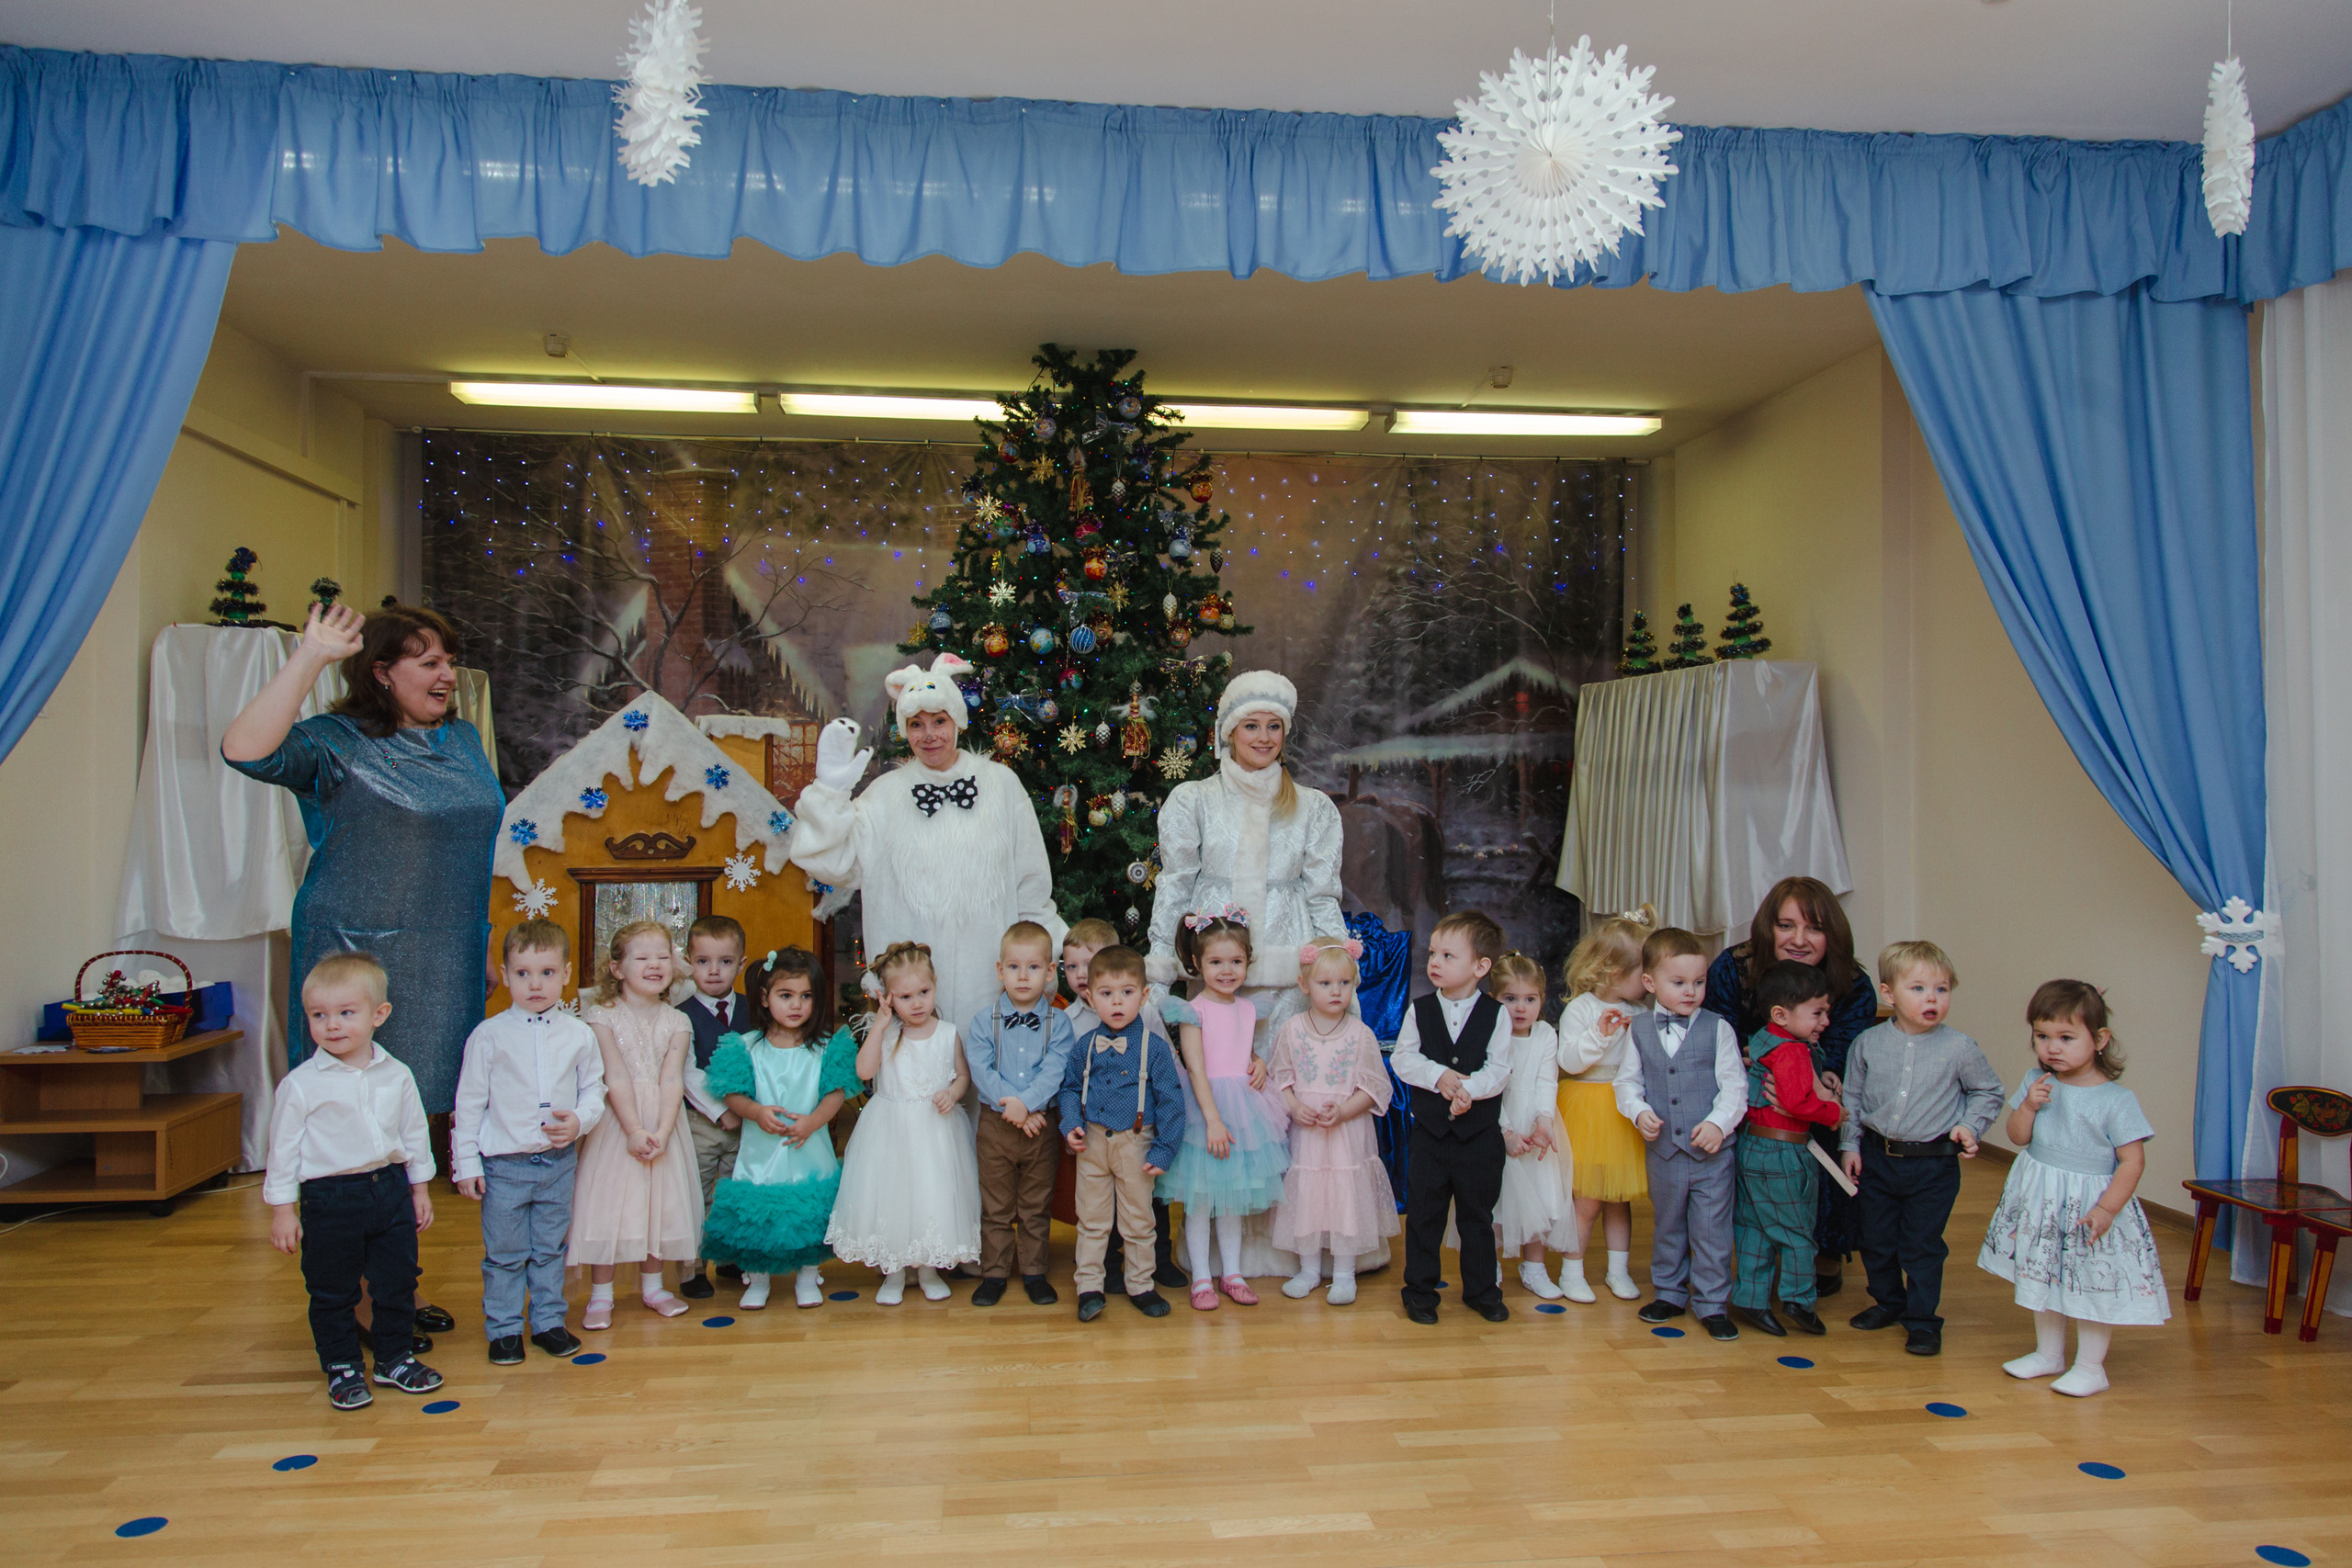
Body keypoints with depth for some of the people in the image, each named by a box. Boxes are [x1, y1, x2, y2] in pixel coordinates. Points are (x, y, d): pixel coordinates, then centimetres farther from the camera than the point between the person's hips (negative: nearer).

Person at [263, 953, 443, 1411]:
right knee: (332, 1291, 8)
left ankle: (395, 1357, 30)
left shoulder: (396, 1075, 1)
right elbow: (283, 1146, -5)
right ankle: (341, 1369, 25)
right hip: (330, 1199, -3)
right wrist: (282, 1208, -5)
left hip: (390, 1188, 3)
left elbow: (415, 1133, 11)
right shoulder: (301, 1084, -10)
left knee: (397, 1282, 13)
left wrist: (420, 1189, 14)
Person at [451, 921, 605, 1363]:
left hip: (559, 1161, 2)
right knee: (504, 1255, 7)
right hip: (504, 1164, -2)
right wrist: (466, 1162, -4)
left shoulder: (579, 1035, 0)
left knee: (550, 1250, 14)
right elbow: (469, 1101, -3)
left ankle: (548, 1322, 28)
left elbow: (593, 1088, 9)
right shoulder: (489, 1035, -6)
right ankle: (504, 1330, 22)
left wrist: (580, 1121, -11)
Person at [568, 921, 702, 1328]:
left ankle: (651, 1287, 26)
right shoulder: (602, 1016, -7)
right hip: (616, 1122, -3)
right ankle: (600, 1296, 13)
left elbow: (672, 1080, -7)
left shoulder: (676, 1022, 2)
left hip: (661, 1125, 3)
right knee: (608, 1204, 0)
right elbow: (615, 1077, -13)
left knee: (659, 1202, 10)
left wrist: (661, 1132, -19)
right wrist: (634, 1130, -20)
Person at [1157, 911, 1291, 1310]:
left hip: (1242, 1106, 6)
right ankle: (1201, 1278, 12)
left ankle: (1232, 1273, 23)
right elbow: (1196, 1069, -15)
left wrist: (1259, 1063, 0)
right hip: (1205, 1104, -5)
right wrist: (1212, 1119, -21)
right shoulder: (1195, 1011, -10)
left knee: (1234, 1195, 13)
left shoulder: (1247, 1009, 8)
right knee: (1200, 1197, 1)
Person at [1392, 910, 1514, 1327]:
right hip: (1430, 1130, 1)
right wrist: (1439, 1076, -20)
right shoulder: (1420, 1010, 1)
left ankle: (1481, 1289, 25)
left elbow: (1499, 1070, -10)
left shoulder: (1496, 1015, -4)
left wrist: (1467, 1087, -27)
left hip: (1480, 1134, -1)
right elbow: (1402, 1058, -5)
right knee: (1423, 1213, 6)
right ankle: (1420, 1289, 18)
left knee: (1478, 1216, 11)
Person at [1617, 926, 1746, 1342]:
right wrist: (1639, 1112, -10)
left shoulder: (1717, 1028, -5)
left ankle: (1712, 1303, 16)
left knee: (1712, 1229, 3)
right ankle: (1669, 1293, 32)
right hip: (1664, 1149, 2)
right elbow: (1628, 1080, 7)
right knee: (1667, 1225, 16)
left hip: (1712, 1150, -2)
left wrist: (1719, 1122, -18)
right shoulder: (1639, 1029, 2)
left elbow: (1735, 1084, -5)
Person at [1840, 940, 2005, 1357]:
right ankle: (1888, 1302, 35)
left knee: (1923, 1245, 3)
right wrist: (1850, 1144, 5)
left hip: (1934, 1165, -2)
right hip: (1877, 1158, 3)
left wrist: (1970, 1126, -5)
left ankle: (1922, 1319, 18)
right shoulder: (1868, 1044, -3)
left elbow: (1988, 1092, 8)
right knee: (1876, 1240, 14)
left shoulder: (1959, 1048, -8)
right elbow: (1851, 1097, 8)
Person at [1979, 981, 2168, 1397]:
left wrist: (2106, 1209, -21)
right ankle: (2049, 1353, 33)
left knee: (2092, 1283, 3)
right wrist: (2029, 1106, -17)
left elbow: (2132, 1161, -15)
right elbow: (2018, 1137, 2)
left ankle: (2090, 1366, 20)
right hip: (2040, 1199, 5)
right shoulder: (2037, 1083, -2)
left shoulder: (2117, 1100, -16)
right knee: (2043, 1277, 17)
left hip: (2090, 1200, -5)